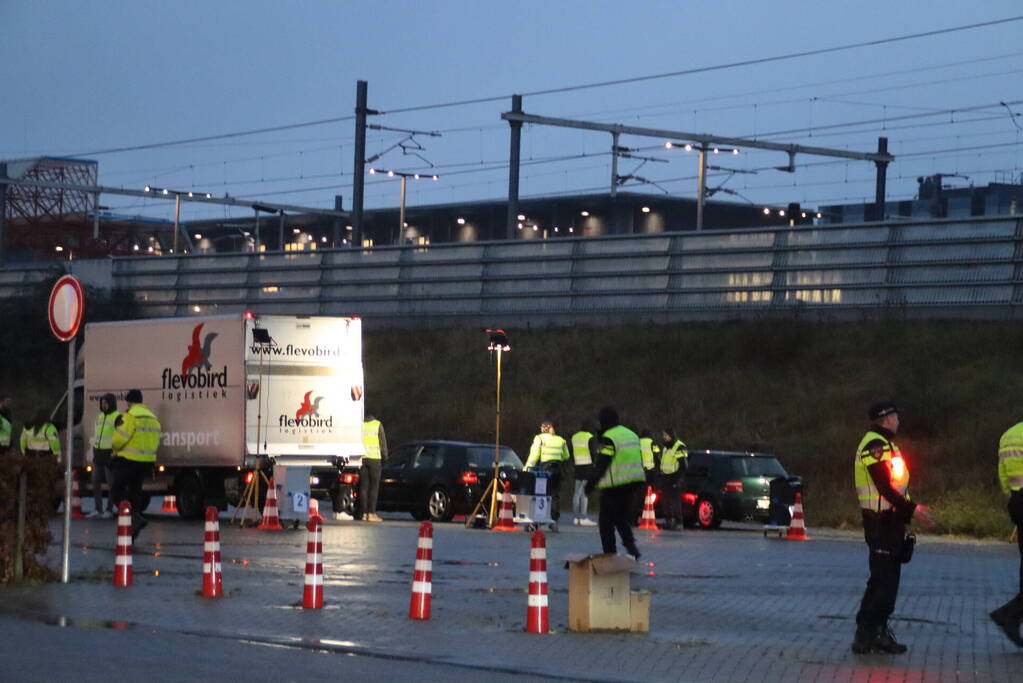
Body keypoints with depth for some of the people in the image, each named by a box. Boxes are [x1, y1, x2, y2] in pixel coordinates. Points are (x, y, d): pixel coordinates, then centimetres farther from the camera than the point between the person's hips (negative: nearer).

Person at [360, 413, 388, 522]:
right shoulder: (378, 425, 2)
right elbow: (383, 442, 1)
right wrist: (385, 457, 10)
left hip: (362, 459, 3)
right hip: (374, 458, -2)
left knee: (364, 486, 5)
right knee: (374, 486, -1)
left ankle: (364, 513, 2)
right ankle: (371, 513, -8)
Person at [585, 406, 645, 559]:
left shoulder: (608, 439, -14)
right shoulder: (631, 435, 13)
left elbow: (601, 465, -17)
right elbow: (638, 462, 19)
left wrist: (590, 483, -9)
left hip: (614, 486, -8)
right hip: (631, 485, 8)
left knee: (606, 521, 2)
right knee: (622, 518, 18)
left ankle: (610, 553, 0)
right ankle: (631, 546, 1)